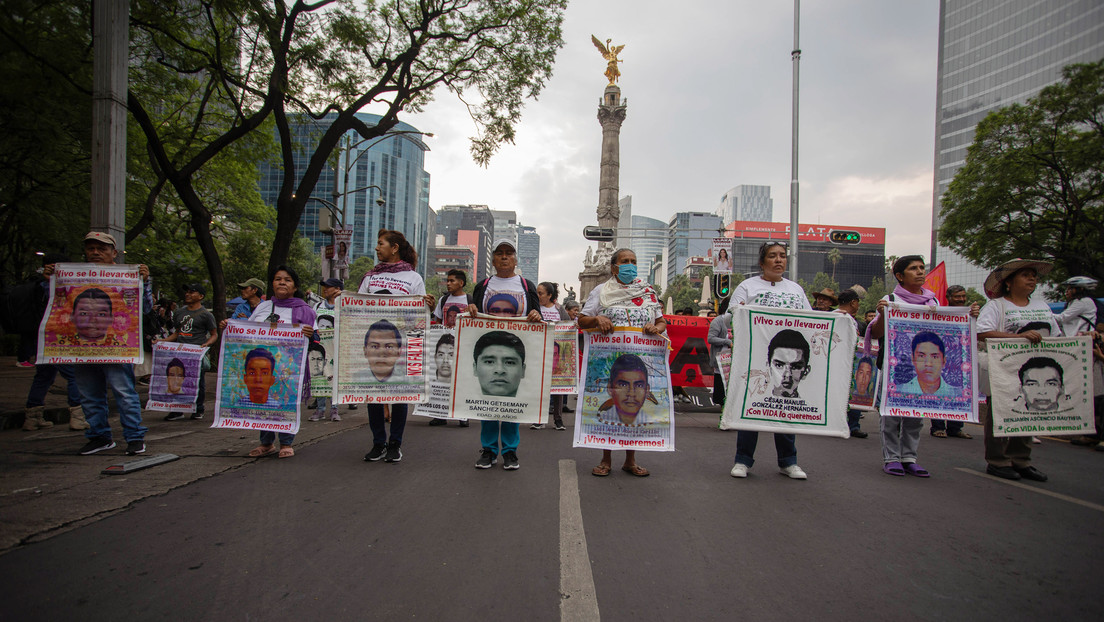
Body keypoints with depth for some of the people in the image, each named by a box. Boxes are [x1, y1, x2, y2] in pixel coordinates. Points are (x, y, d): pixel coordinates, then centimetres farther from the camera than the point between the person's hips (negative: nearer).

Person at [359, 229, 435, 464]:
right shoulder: (370, 276, 16)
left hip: (401, 341, -3)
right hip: (372, 337, 3)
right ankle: (378, 443, 16)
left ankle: (395, 444, 13)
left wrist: (428, 305, -17)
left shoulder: (413, 277, 6)